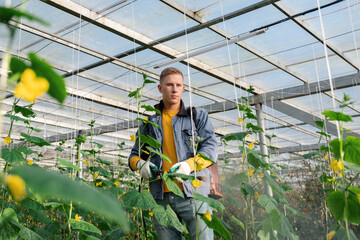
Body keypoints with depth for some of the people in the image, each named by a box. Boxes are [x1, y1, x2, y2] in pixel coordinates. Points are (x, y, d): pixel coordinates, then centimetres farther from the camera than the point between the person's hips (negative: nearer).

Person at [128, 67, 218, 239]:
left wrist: (190, 164, -19)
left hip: (192, 193, -2)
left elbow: (211, 148, 0)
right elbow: (134, 155, 21)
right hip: (161, 197, 3)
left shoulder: (198, 116, 11)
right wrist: (140, 163, -4)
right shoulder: (149, 123, 18)